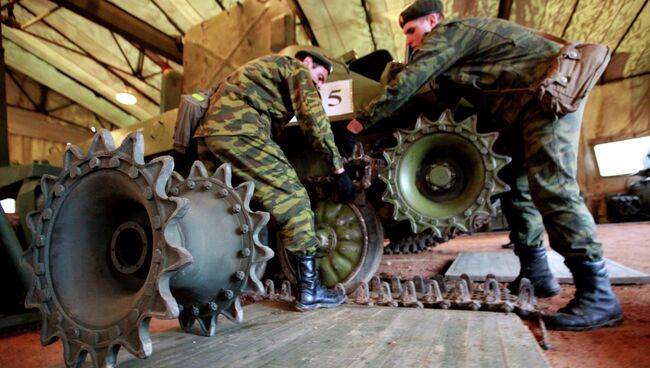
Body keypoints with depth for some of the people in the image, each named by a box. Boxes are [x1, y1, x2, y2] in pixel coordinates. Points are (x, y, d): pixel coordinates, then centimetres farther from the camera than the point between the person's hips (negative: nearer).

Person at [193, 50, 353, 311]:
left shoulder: (263, 68, 39)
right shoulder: (296, 68, 12)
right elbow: (313, 119, -1)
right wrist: (339, 168, 0)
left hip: (207, 134, 10)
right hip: (239, 132, -10)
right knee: (293, 199, -7)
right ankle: (310, 290, -5)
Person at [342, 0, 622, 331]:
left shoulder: (448, 34, -6)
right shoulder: (456, 42, 22)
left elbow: (406, 84, -15)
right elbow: (444, 95, 22)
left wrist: (358, 123, -10)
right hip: (530, 103, 10)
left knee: (549, 184, -19)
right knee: (513, 183, 8)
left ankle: (598, 297, -16)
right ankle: (535, 273, 14)